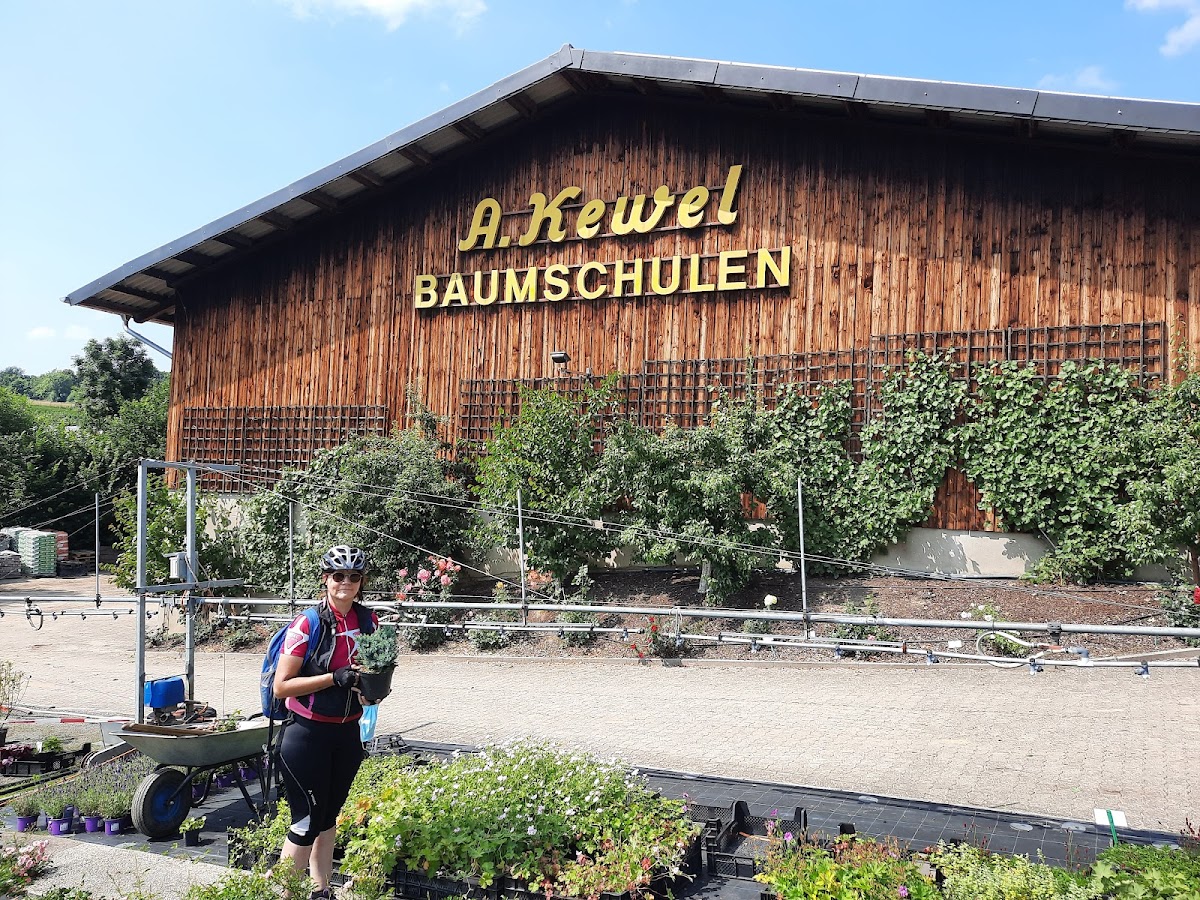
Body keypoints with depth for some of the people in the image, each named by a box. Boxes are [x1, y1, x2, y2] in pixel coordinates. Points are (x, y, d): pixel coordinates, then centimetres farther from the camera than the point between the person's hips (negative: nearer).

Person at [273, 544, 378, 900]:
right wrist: (335, 677, -24)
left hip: (347, 733, 6)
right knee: (307, 821, -1)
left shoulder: (367, 621, 0)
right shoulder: (308, 624, -17)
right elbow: (281, 686, -17)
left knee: (329, 816, 17)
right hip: (307, 734, -6)